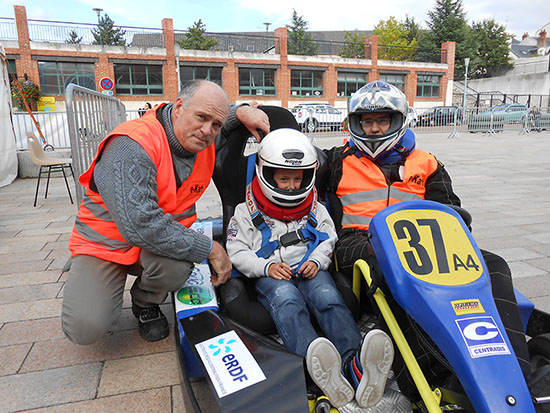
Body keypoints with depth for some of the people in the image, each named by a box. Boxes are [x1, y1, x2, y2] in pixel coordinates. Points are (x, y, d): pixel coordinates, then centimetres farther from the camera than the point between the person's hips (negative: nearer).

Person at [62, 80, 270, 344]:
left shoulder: (202, 140, -6)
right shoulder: (132, 146, -28)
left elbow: (223, 116, 19)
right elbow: (139, 225, -37)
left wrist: (242, 112, -7)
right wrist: (210, 249, -30)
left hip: (161, 237, 5)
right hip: (104, 243, -4)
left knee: (178, 265, -31)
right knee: (85, 329, -22)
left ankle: (145, 303, 5)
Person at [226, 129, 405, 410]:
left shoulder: (315, 209, 17)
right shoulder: (247, 211, 8)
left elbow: (328, 239, 18)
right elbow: (237, 252, 4)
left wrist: (317, 261, -5)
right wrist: (266, 267, -13)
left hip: (310, 271, 3)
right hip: (271, 278, -2)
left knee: (328, 296, -32)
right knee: (286, 299, -37)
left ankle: (355, 366, -55)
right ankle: (318, 363, -63)